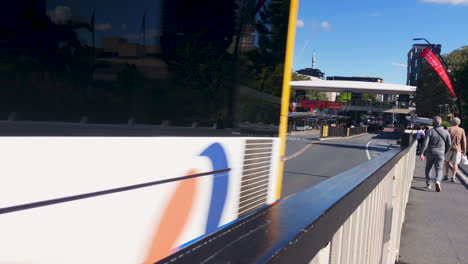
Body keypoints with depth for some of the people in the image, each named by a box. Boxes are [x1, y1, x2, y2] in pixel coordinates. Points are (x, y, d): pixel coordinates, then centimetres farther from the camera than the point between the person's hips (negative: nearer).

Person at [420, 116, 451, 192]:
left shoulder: (430, 131, -6)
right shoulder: (446, 132, 0)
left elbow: (425, 143, -13)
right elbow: (449, 144, 5)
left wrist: (422, 153, -12)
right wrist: (445, 153, 20)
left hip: (430, 152, 0)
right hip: (440, 153, 0)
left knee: (428, 168, 17)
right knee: (439, 169, 0)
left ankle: (428, 184, 24)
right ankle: (438, 181, -27)